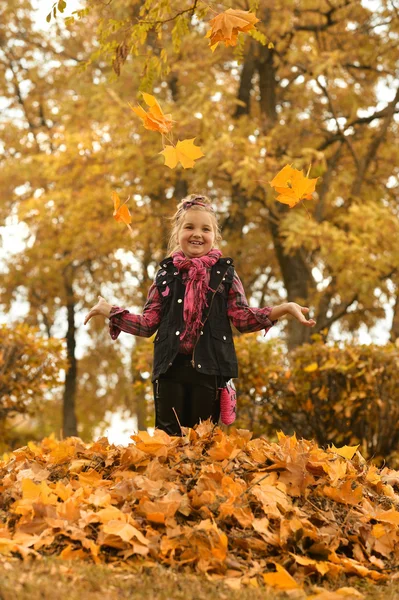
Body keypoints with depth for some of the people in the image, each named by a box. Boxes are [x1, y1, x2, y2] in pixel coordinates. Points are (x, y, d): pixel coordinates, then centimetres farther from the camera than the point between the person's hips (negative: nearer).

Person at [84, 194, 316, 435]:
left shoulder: (225, 273, 7)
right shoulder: (166, 274, 9)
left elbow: (243, 318, 3)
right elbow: (148, 324, 10)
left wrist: (284, 309, -8)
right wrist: (109, 311, 8)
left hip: (209, 369, -1)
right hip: (171, 367, 1)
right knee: (169, 437, 2)